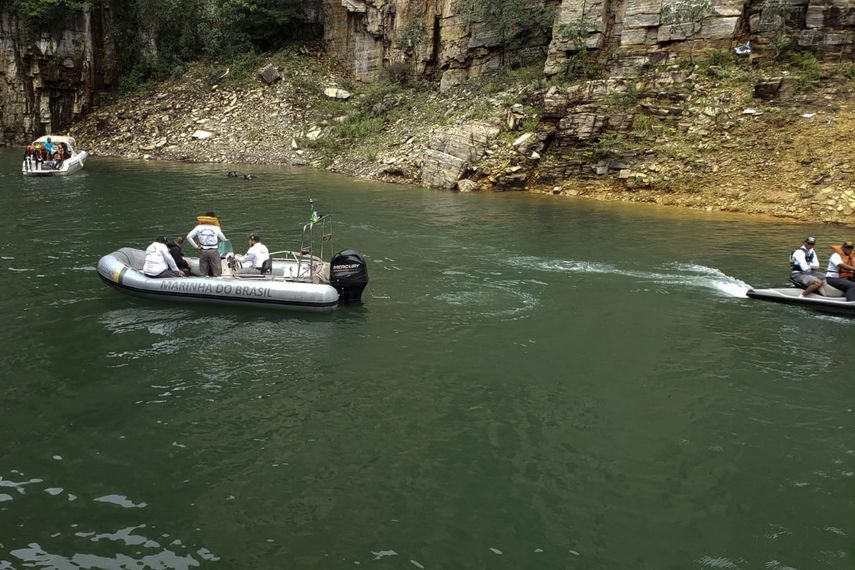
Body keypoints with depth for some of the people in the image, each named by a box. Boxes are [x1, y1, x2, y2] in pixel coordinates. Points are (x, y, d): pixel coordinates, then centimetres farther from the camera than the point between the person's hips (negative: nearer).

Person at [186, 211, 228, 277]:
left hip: (203, 251, 2)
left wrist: (196, 246, 4)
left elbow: (189, 237, -1)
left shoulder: (198, 227, 5)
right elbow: (223, 239, 12)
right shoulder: (216, 228, 2)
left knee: (203, 274, 8)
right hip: (213, 251, -2)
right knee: (217, 274, 1)